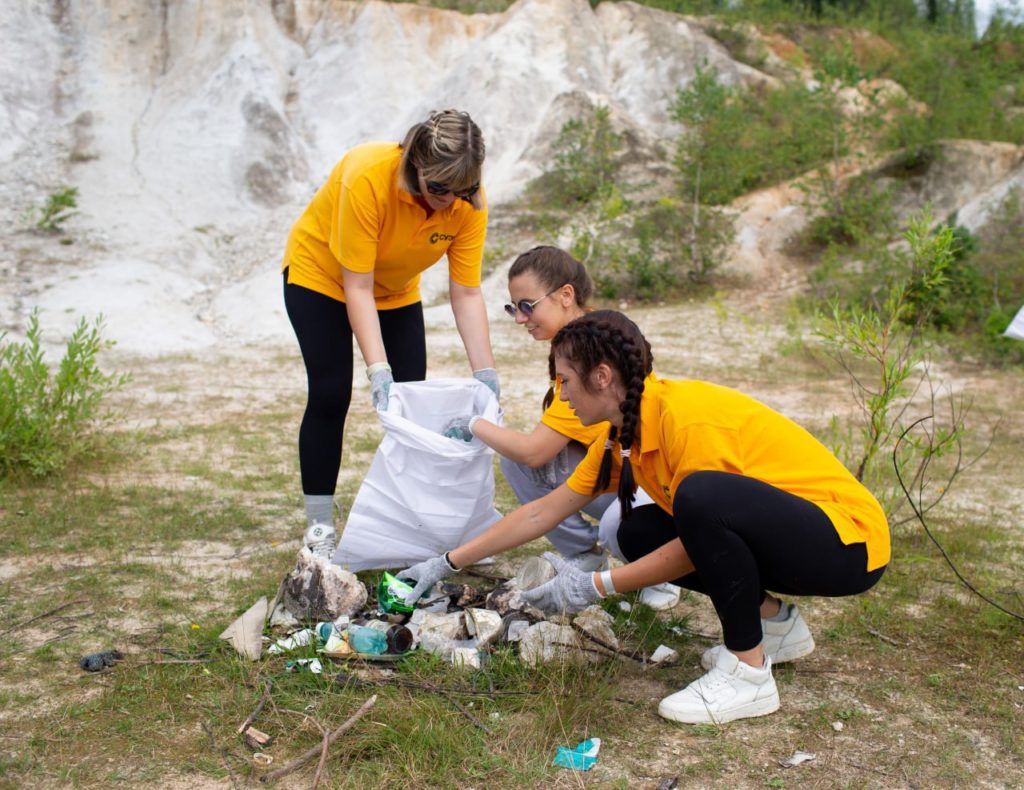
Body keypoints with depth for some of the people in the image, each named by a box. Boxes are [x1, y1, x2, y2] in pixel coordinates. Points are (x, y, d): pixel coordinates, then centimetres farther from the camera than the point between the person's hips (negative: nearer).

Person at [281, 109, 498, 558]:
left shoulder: (468, 202, -26)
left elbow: (466, 293, -22)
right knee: (330, 395, -10)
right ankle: (319, 527, 1)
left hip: (396, 290, 4)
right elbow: (357, 287, -34)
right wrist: (378, 370, -40)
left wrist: (486, 375, -28)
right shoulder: (367, 177, -38)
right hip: (322, 275, -4)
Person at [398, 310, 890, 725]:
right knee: (638, 534, 3)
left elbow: (700, 541, -20)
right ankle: (774, 622, 13)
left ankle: (748, 673, -15)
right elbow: (544, 511, 9)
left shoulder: (686, 415, -25)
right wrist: (449, 563, 11)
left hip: (848, 538, -9)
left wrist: (596, 587, -16)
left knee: (700, 494, -33)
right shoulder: (623, 436, 3)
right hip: (769, 534, 9)